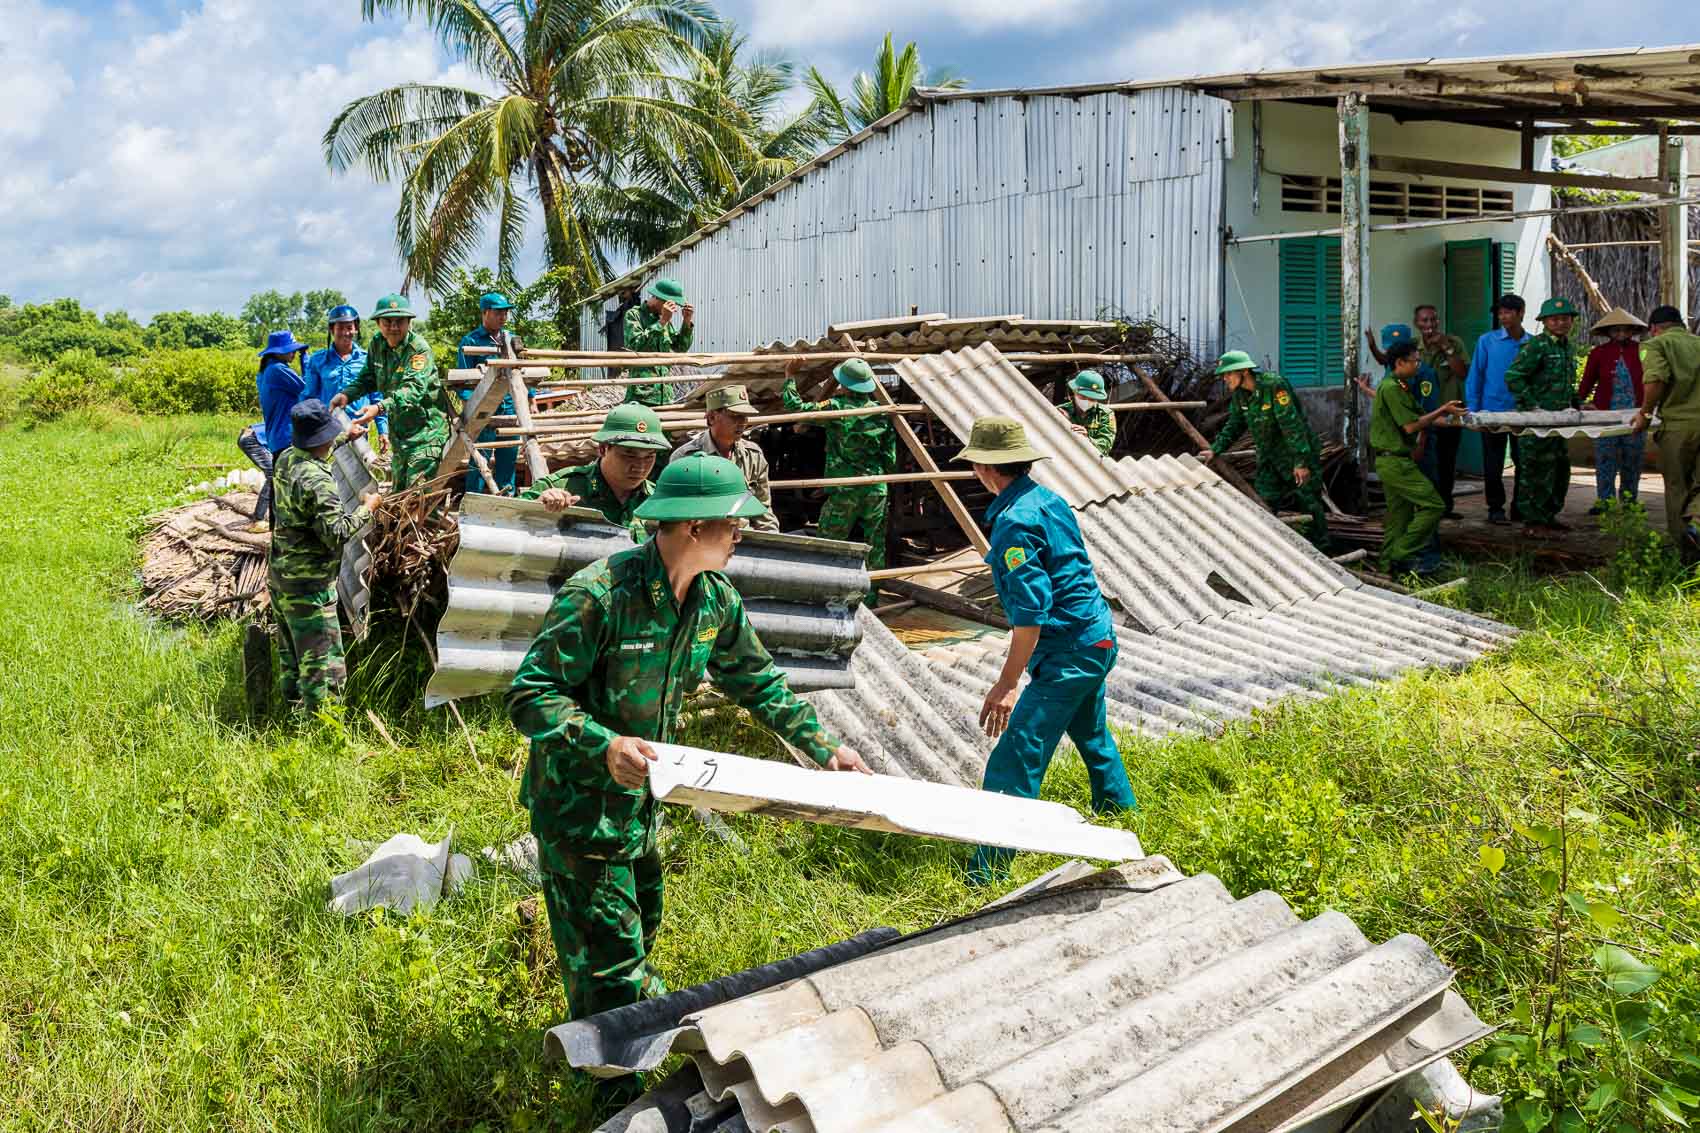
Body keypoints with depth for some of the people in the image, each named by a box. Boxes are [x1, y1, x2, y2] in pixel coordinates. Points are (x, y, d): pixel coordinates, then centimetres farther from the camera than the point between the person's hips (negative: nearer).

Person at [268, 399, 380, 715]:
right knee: (323, 663, -4)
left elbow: (309, 450, 28)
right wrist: (367, 507, -12)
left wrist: (346, 436, 37)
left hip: (279, 573, 10)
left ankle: (293, 707, 35)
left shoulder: (286, 459, 3)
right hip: (308, 584, -10)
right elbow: (337, 533, -25)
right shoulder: (317, 481, -25)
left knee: (291, 652, 23)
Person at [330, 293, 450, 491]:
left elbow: (414, 389, -33)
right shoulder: (377, 344, 3)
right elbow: (368, 378, 17)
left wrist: (381, 407, -47)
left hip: (426, 431, -8)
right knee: (397, 492, 16)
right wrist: (346, 394, -3)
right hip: (399, 433, 8)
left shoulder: (419, 348, -20)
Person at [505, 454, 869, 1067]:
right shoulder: (598, 594, -29)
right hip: (578, 802, -7)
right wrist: (604, 746, -41)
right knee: (606, 953, 1)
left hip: (639, 797, 8)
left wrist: (824, 746, 8)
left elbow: (757, 682, 11)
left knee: (640, 921, 26)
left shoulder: (715, 598, -4)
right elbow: (529, 695, -28)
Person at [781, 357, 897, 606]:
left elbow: (795, 407, -5)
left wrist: (790, 376, 7)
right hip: (876, 488, 4)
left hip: (844, 489, -4)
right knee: (875, 544, 12)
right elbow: (890, 456, 5)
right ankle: (871, 597, 18)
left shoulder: (835, 407, -9)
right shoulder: (882, 411, 3)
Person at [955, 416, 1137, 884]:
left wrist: (1007, 683, -24)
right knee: (1092, 737, 32)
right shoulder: (1049, 499, 8)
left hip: (1066, 656, -10)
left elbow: (1030, 613, -26)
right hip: (1096, 638, 10)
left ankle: (986, 879, -13)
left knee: (1014, 763, -12)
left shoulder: (1015, 522, -21)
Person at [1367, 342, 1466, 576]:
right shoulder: (1391, 388, -16)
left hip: (1392, 461, 11)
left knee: (1400, 514, 13)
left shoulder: (1402, 387, 18)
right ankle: (1402, 554, -7)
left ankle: (1391, 563, 16)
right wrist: (1442, 410, -10)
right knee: (1433, 505, -9)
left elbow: (1420, 418, 16)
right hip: (1396, 461, -11)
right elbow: (1410, 425, -17)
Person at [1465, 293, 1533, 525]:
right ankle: (1495, 508, 13)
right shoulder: (1487, 341, -3)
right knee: (1493, 464, 3)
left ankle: (1520, 507, 19)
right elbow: (1474, 377, -1)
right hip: (1493, 411, -2)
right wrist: (1472, 410, -6)